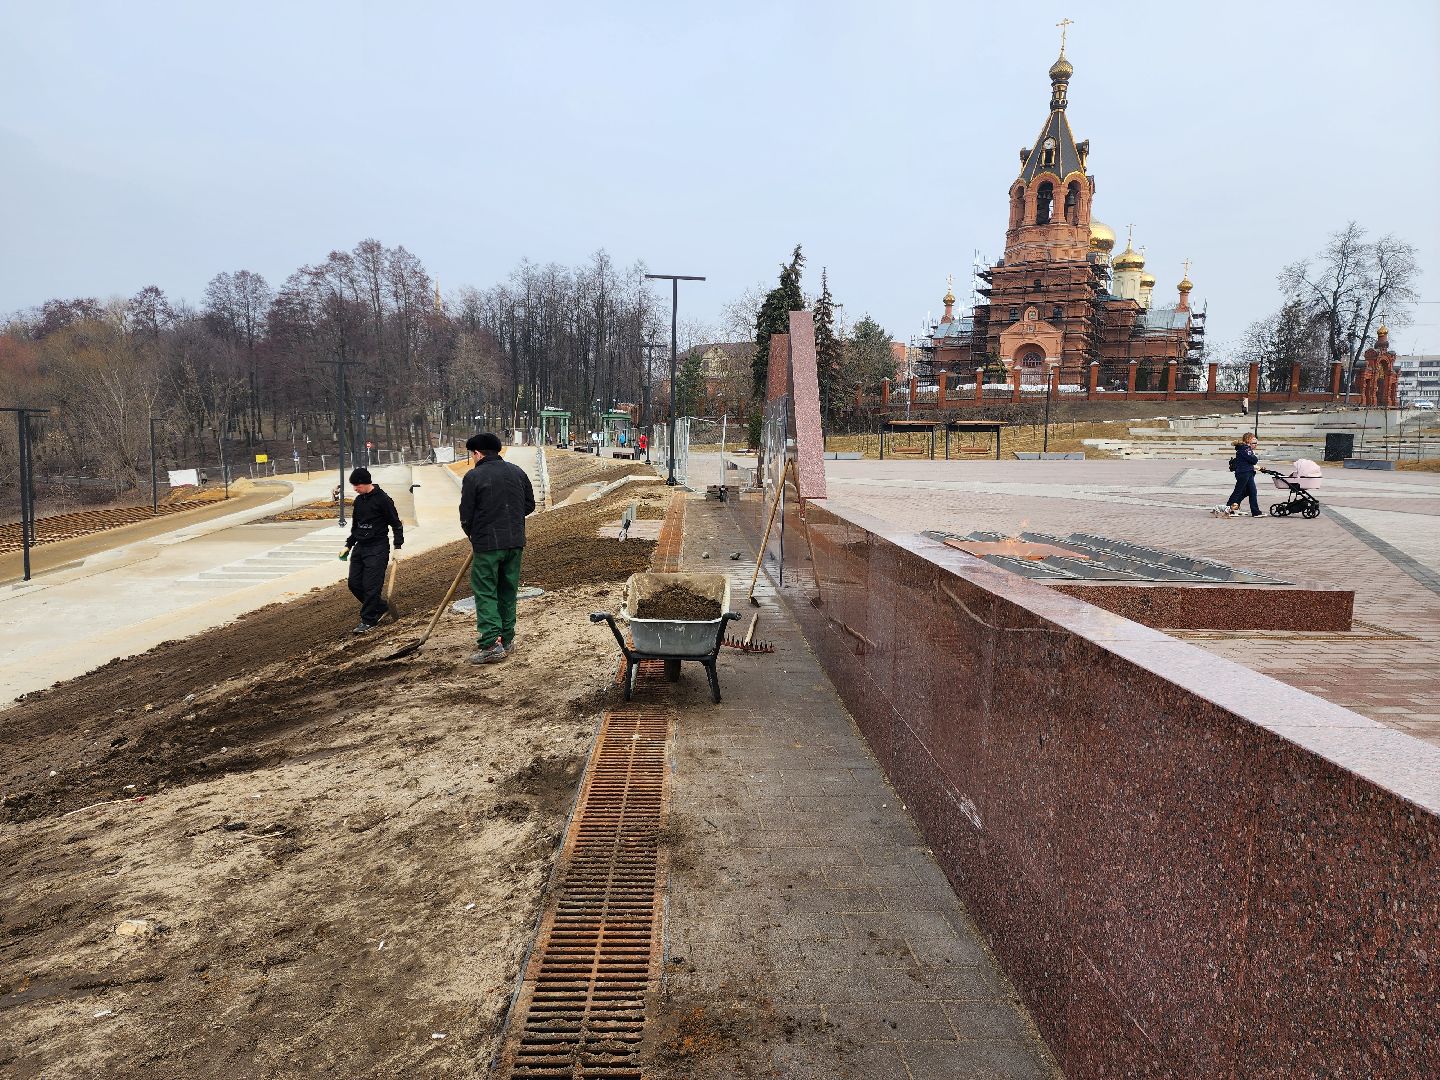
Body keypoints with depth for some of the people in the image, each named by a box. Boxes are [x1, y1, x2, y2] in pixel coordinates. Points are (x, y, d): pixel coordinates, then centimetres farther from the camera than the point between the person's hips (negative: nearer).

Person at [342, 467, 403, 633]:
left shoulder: (383, 499, -11)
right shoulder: (358, 501, 11)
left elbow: (396, 524, -8)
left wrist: (397, 547, -13)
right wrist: (348, 545, 19)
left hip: (377, 548, -8)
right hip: (360, 548, 8)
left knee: (371, 586, -9)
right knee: (354, 584, 6)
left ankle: (368, 621, 0)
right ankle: (381, 607, 22)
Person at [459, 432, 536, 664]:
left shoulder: (473, 476, -8)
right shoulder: (517, 472, 8)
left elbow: (466, 515, -6)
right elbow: (529, 505, 12)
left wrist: (473, 537, 12)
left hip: (487, 543, -5)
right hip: (515, 542, 5)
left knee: (485, 593, 0)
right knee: (508, 591, 14)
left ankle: (492, 643, -8)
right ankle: (507, 639, 21)